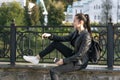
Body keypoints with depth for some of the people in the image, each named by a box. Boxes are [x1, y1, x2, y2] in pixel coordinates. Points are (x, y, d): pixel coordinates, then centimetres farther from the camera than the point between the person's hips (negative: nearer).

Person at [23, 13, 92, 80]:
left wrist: (64, 61, -22)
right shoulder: (76, 32, 2)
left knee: (53, 71, -19)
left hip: (80, 63, -9)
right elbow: (64, 38, 5)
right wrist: (50, 36, -8)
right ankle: (37, 58, 10)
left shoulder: (86, 37, -25)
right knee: (55, 43, 7)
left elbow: (80, 55, -26)